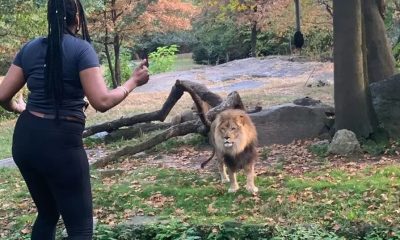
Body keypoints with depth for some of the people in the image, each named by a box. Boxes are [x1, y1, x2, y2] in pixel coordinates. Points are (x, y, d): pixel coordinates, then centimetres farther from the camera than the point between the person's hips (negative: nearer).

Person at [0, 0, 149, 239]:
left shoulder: (30, 48, 7)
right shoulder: (81, 48, -10)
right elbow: (102, 101, -18)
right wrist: (133, 81, -4)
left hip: (25, 140, 7)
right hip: (61, 143, -7)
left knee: (47, 213, 24)